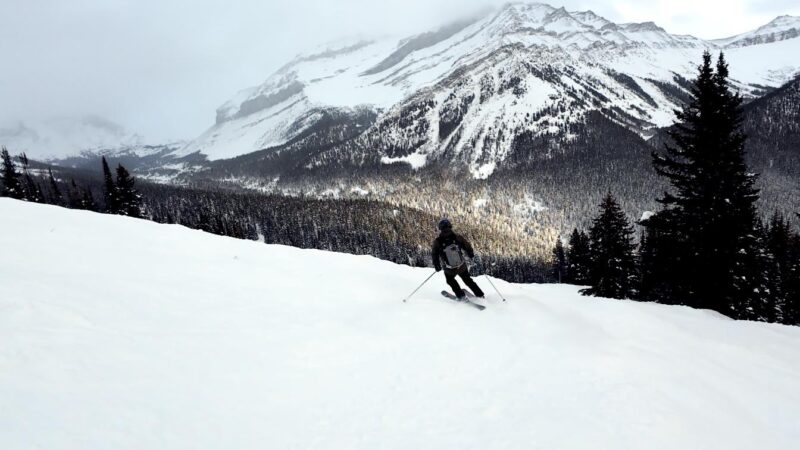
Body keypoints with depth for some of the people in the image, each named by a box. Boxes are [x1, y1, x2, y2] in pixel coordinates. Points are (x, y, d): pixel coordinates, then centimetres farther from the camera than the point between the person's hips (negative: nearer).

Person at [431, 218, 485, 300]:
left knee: (450, 280, 31)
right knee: (467, 280, 27)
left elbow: (434, 255, -9)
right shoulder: (457, 237, -12)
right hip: (462, 267, 2)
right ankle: (480, 295, 31)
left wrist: (437, 266, 6)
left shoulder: (437, 242, -16)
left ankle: (460, 295, 26)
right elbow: (467, 246, -2)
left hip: (450, 270, -2)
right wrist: (471, 254, 17)